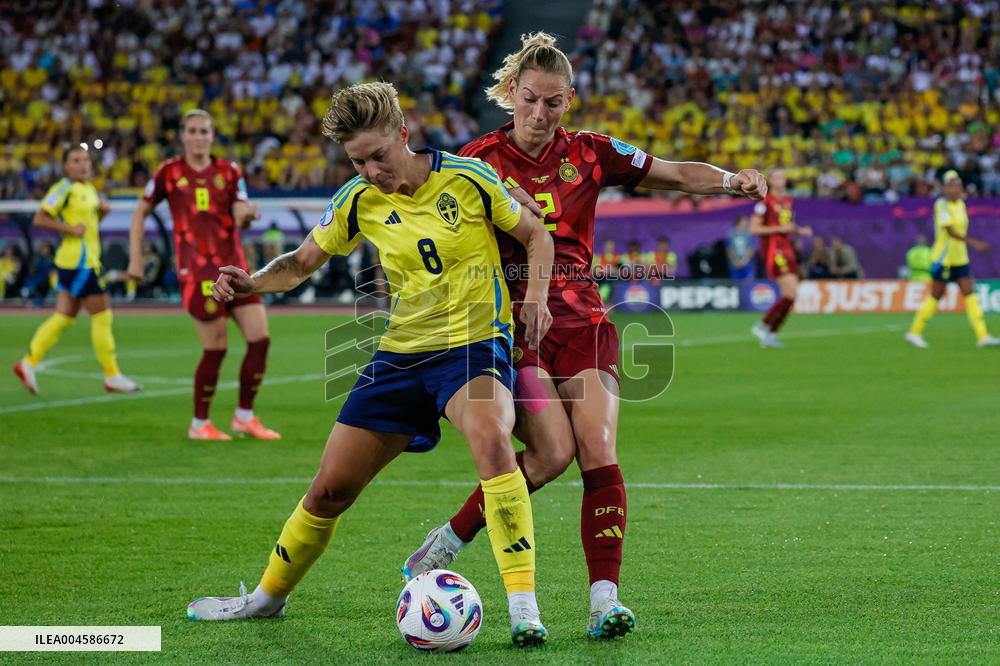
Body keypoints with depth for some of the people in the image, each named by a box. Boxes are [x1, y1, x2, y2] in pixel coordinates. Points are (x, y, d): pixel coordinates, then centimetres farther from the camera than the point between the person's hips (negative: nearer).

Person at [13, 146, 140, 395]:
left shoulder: (90, 189, 15)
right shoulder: (65, 189, -12)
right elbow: (40, 219, -16)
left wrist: (102, 210, 10)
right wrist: (71, 229, -19)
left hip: (88, 260, 9)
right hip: (78, 260, -9)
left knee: (64, 317, 10)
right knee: (102, 316, -5)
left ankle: (28, 363, 12)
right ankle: (112, 377, 0)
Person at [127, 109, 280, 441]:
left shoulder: (229, 172, 9)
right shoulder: (169, 172, 3)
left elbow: (239, 219, 0)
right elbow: (140, 213, 11)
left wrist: (247, 215, -24)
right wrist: (135, 258, 4)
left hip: (233, 265, 4)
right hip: (195, 270, -4)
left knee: (260, 339, -3)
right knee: (216, 348, -7)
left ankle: (244, 417, 13)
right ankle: (199, 424, 11)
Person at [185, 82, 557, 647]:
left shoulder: (468, 179, -10)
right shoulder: (360, 201, 0)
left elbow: (536, 235, 3)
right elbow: (303, 262, 12)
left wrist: (536, 295, -14)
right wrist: (253, 282, -8)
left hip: (476, 345, -4)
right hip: (402, 353, 4)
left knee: (490, 439, -37)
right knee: (331, 489, 7)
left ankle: (523, 605, -36)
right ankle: (269, 595, 32)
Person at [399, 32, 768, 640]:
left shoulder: (588, 154, 6)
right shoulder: (479, 159, -2)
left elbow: (677, 174, 7)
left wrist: (731, 181, -9)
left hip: (581, 320, 3)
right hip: (510, 321, -3)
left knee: (599, 454, -13)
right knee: (552, 451, -19)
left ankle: (605, 600, -13)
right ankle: (447, 543, 1)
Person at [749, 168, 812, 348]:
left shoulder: (788, 201, 15)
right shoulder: (765, 202, -8)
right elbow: (753, 229, -11)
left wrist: (800, 230, 5)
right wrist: (779, 228, -17)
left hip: (786, 250, 8)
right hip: (772, 251, -8)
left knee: (790, 296, 4)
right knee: (791, 294, -16)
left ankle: (770, 334, 12)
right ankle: (763, 326, -5)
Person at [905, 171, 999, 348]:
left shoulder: (961, 203, 9)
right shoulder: (941, 205, -15)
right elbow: (950, 231, -26)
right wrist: (974, 242, -35)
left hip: (960, 258, 7)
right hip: (943, 258, -7)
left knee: (970, 293, -3)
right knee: (936, 296, 0)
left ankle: (982, 336, -8)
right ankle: (915, 332, 14)